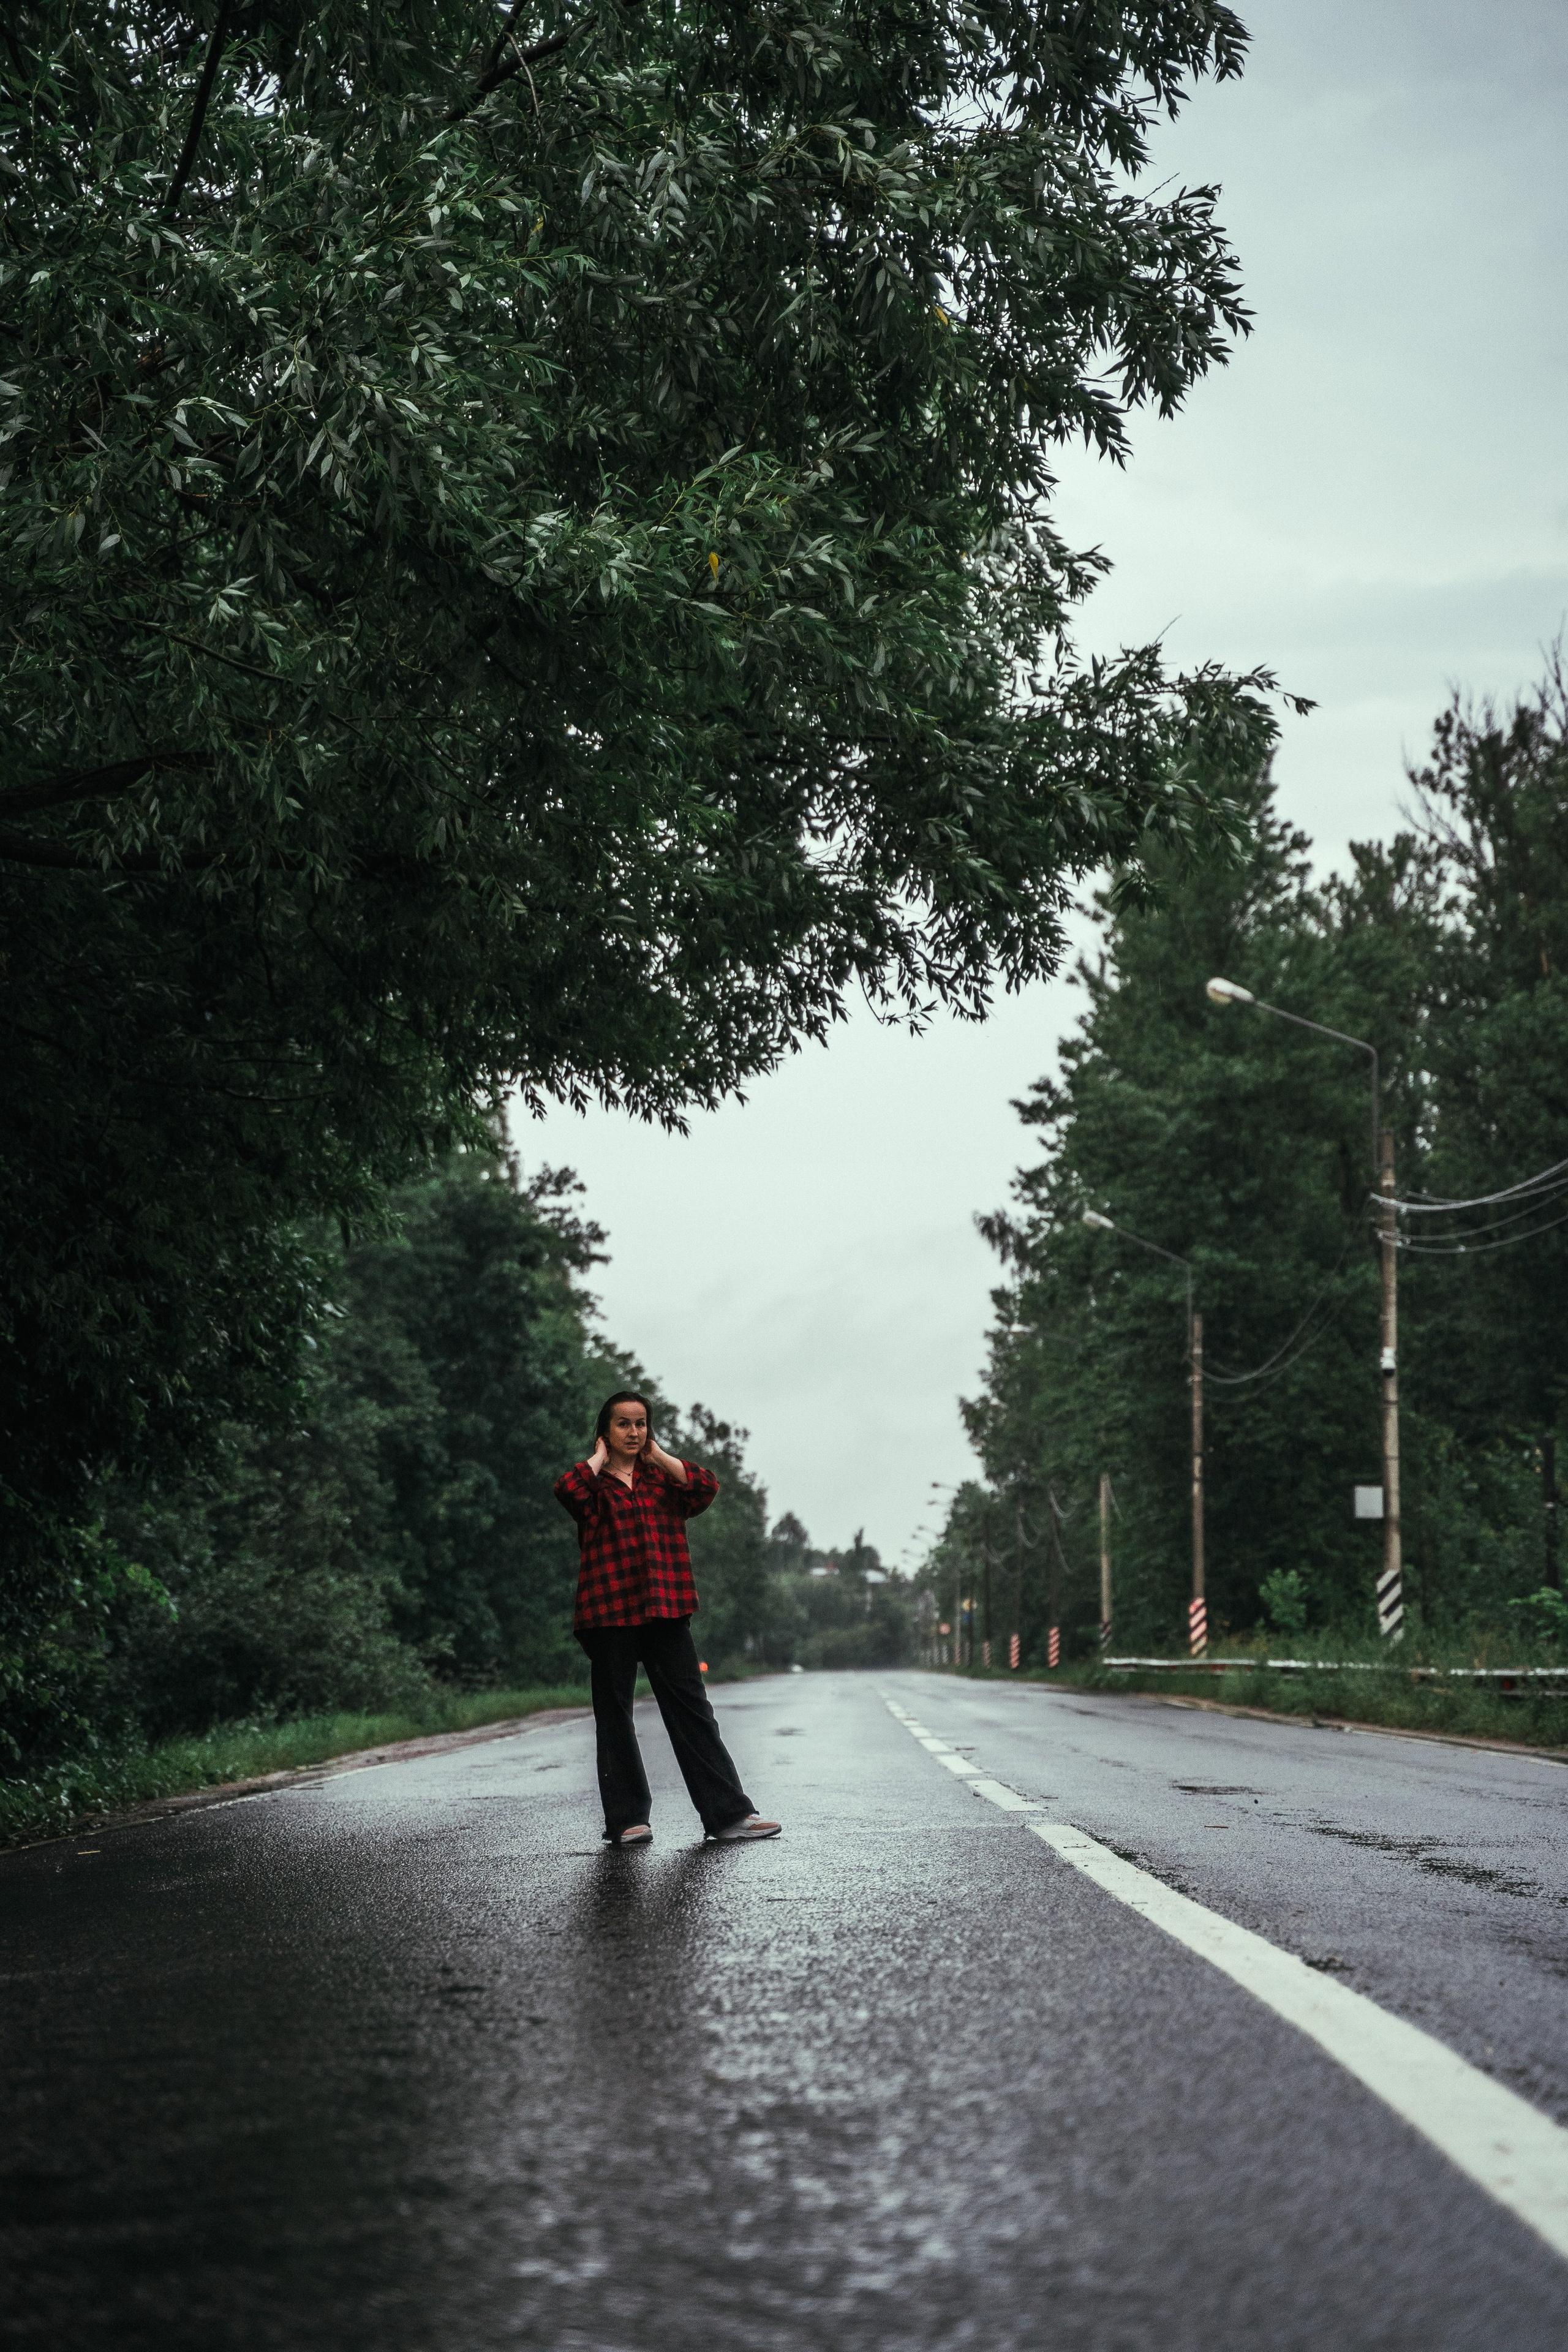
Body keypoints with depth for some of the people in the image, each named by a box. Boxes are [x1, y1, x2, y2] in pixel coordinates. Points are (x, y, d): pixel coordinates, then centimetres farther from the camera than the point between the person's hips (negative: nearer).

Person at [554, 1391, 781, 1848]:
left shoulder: (662, 1479, 15)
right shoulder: (594, 1484, 4)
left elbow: (707, 1485, -3)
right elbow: (568, 1490, -20)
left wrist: (657, 1455, 3)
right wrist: (599, 1458, -4)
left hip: (667, 1611, 3)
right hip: (610, 1614, -3)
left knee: (692, 1710, 2)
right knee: (615, 1716, 2)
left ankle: (728, 1814, 1)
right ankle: (626, 1821, 8)